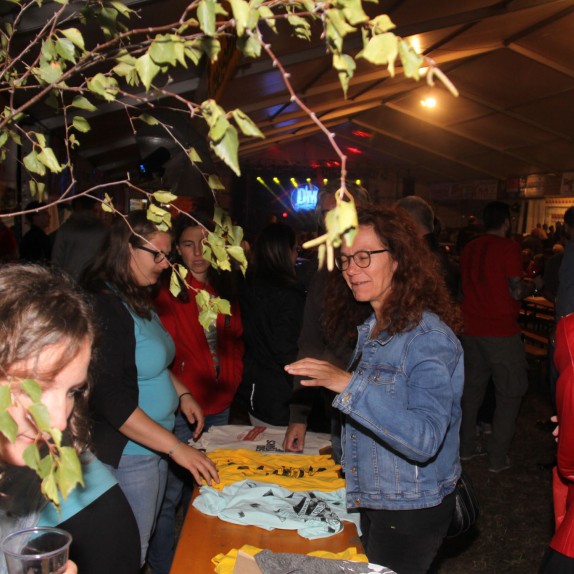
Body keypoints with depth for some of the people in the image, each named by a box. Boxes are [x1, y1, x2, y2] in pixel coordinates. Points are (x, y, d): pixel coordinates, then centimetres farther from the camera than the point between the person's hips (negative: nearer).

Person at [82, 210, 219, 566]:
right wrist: (176, 447, -22)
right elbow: (111, 400, -25)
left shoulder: (139, 300, 8)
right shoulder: (103, 306, -22)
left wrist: (181, 392, 8)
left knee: (146, 538, 21)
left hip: (155, 448, 9)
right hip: (126, 454, -9)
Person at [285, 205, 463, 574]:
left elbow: (424, 439, -34)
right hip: (370, 496, 8)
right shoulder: (372, 329, 3)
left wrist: (350, 385, -40)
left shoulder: (430, 338, -24)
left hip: (412, 511, -8)